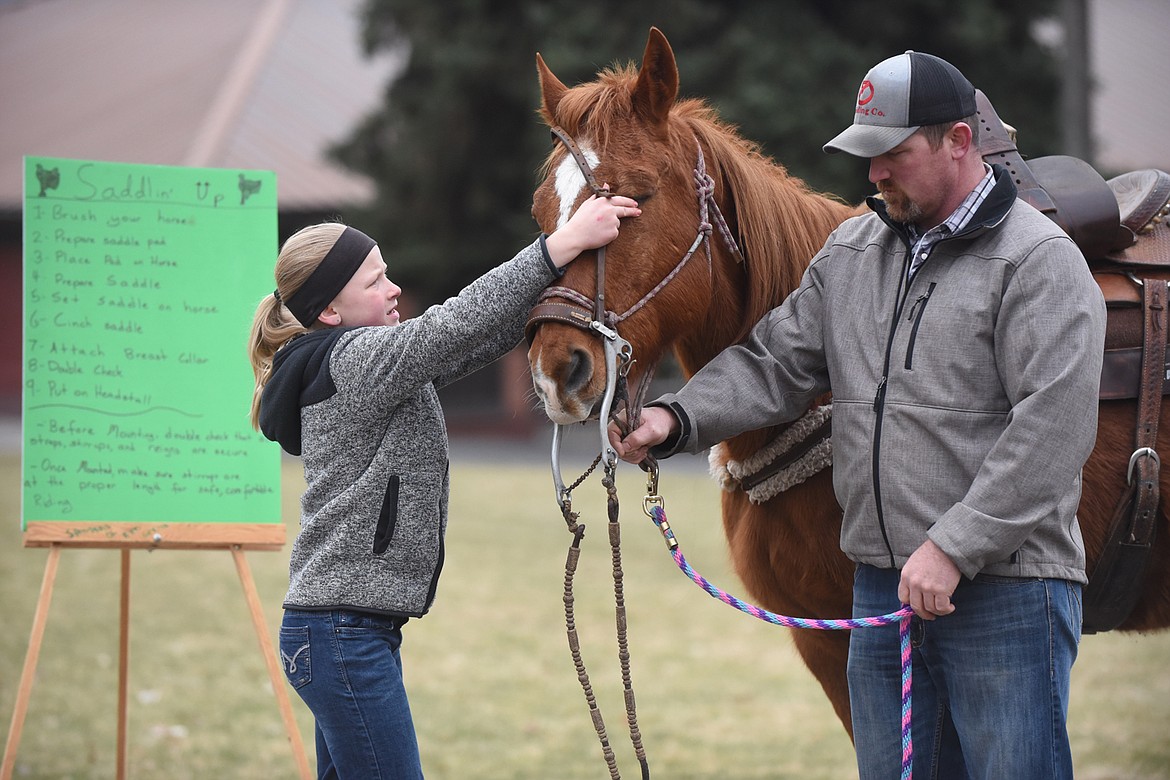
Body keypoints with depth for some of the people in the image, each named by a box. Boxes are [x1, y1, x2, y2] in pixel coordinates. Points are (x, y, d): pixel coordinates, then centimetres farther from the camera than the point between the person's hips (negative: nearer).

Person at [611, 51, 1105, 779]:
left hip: (1008, 591, -7)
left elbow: (1051, 432, -18)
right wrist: (677, 419, -6)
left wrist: (952, 548, -22)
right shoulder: (850, 252, 13)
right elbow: (774, 365, 13)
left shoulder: (1039, 261, -10)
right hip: (882, 585, 7)